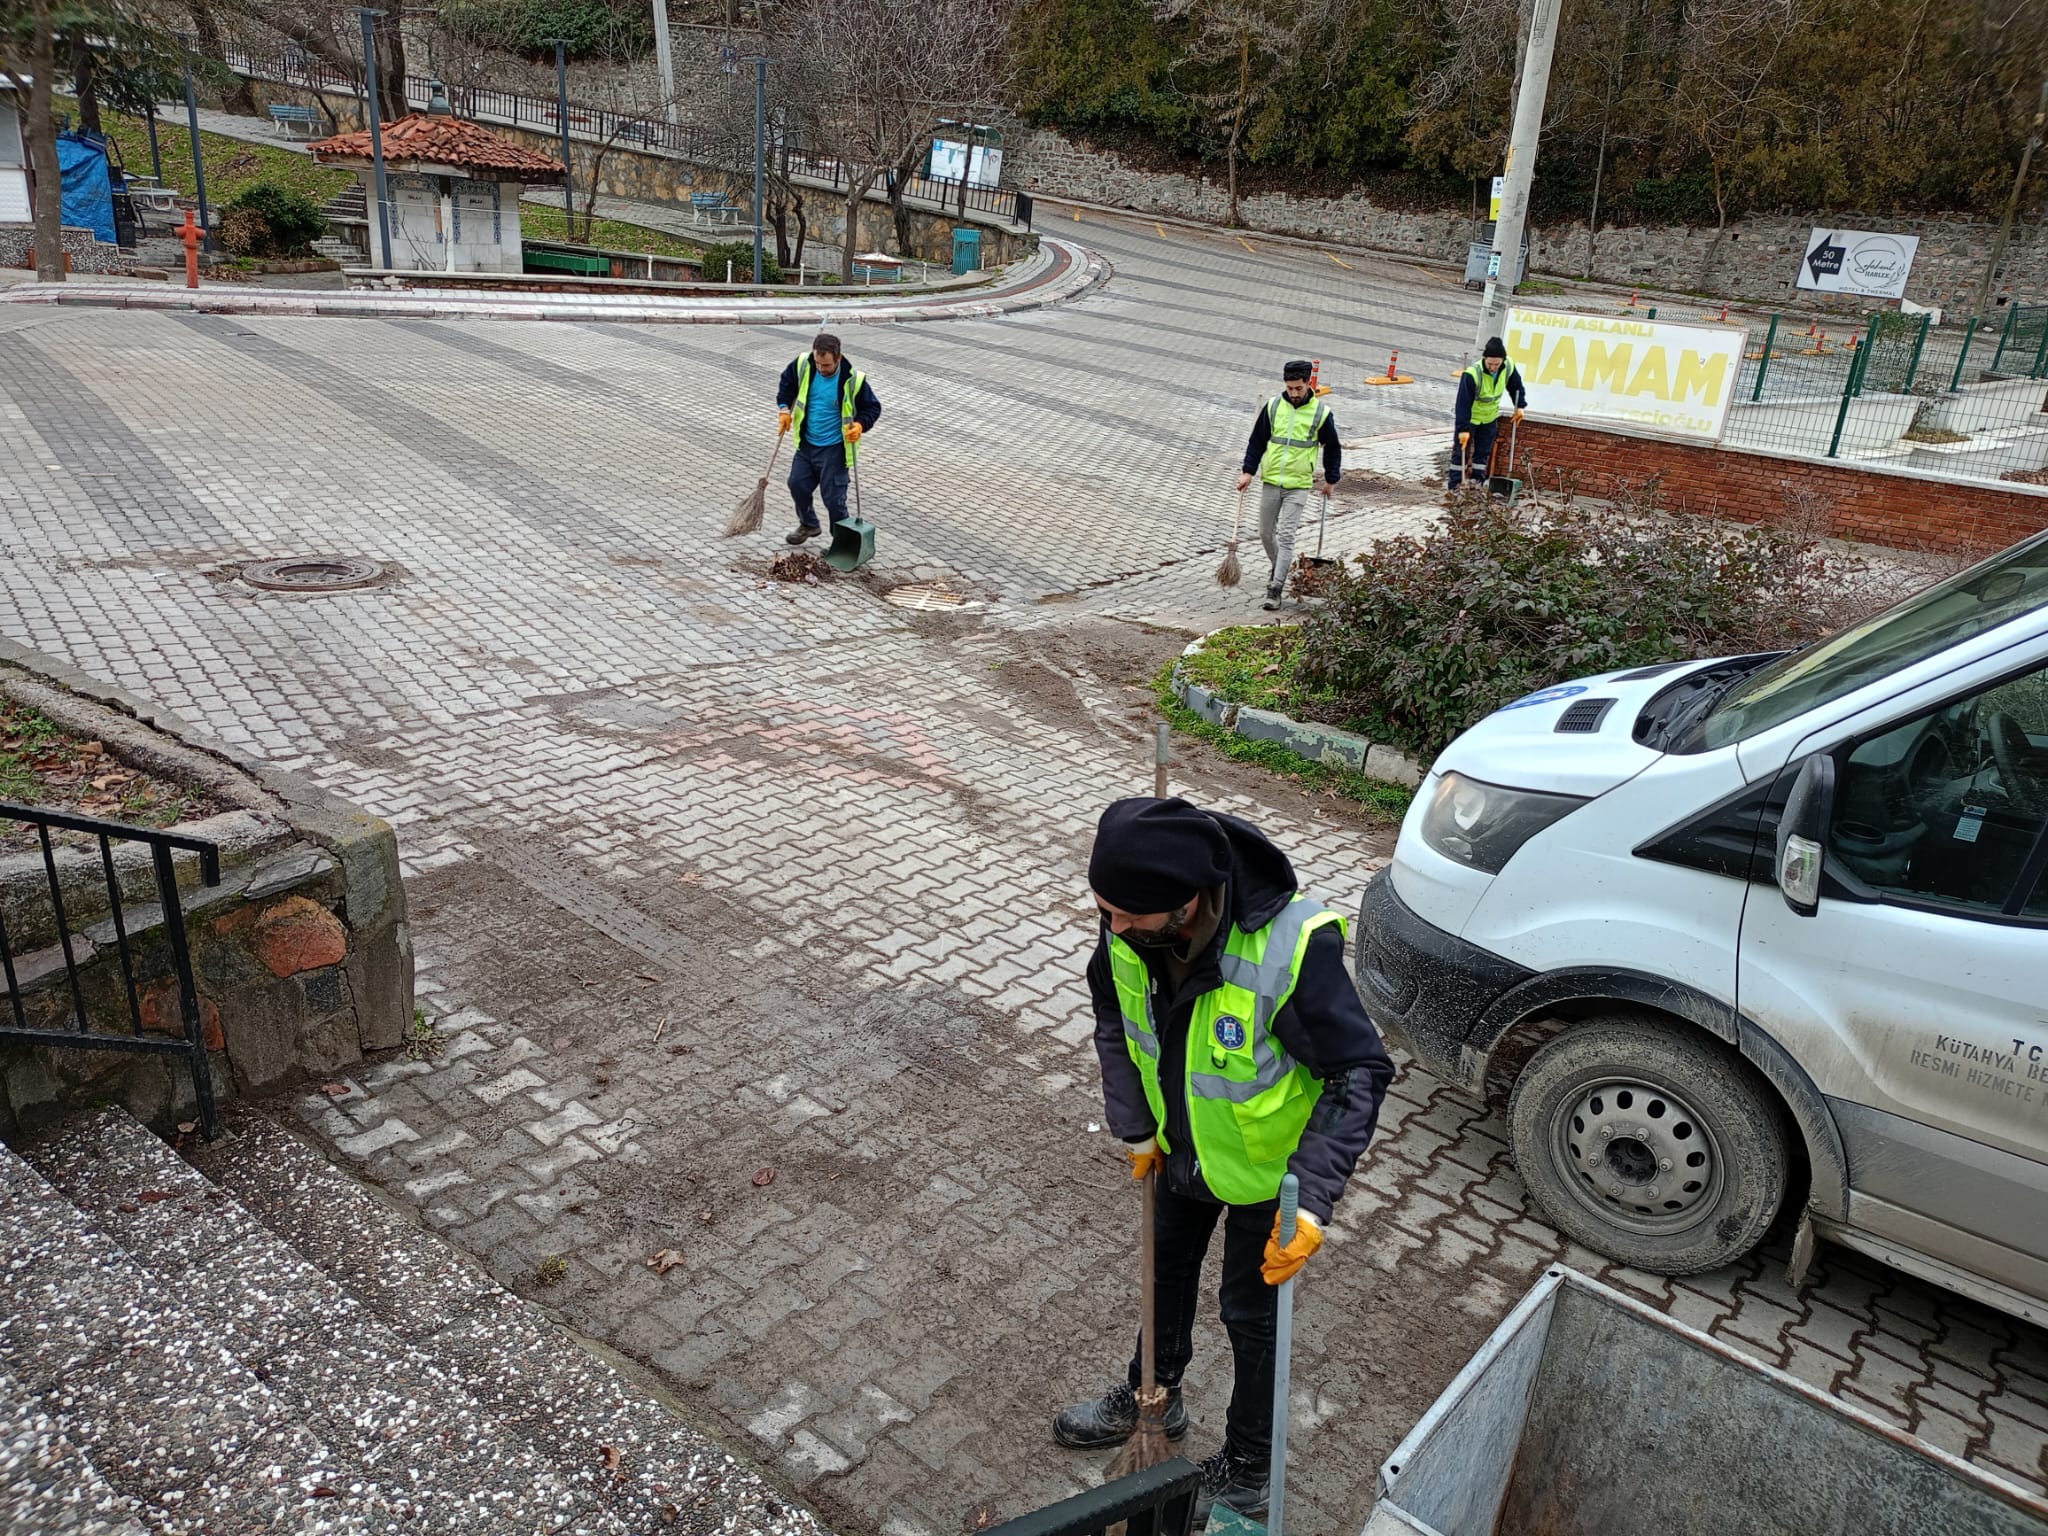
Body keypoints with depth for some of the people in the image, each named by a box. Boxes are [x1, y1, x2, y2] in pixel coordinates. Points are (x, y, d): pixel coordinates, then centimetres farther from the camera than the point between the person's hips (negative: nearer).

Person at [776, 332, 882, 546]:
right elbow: (787, 382, 11)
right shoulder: (803, 365, -10)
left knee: (833, 496, -4)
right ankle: (808, 525, 36)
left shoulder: (853, 380, -20)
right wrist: (784, 408, -1)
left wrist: (860, 425, -25)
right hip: (806, 443, 5)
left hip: (835, 448, -5)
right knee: (797, 484, 11)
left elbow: (872, 407, -7)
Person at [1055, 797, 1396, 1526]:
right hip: (1182, 1144, 5)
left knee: (1252, 1312, 14)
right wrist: (1135, 1126, -2)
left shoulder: (1294, 948, -41)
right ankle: (1153, 1393, 56)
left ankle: (1247, 1473, 41)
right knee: (1167, 1265, 27)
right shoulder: (1130, 924, -25)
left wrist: (1313, 1198, -33)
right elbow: (1113, 1013, -3)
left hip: (1264, 1164, -5)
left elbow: (1361, 1075, -29)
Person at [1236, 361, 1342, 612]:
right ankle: (1279, 568, 38)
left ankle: (1276, 589, -10)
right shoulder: (1273, 406, 1)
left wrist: (1330, 479, 12)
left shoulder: (1321, 413, -4)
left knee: (1286, 536, -11)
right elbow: (1257, 440, 8)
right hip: (1270, 481, 3)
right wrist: (1248, 471, 1)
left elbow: (1333, 448, 9)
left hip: (1299, 486, -3)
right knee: (1265, 533, 12)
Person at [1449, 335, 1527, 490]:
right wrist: (1463, 429, -38)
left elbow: (1516, 386, 4)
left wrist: (1520, 406, 1)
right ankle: (1455, 486, 5)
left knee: (1484, 453, 10)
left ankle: (1478, 483, 19)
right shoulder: (1472, 374, -34)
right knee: (1461, 452, -2)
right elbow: (1463, 403, -35)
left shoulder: (1509, 368, -18)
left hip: (1490, 418, 5)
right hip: (1469, 418, -5)